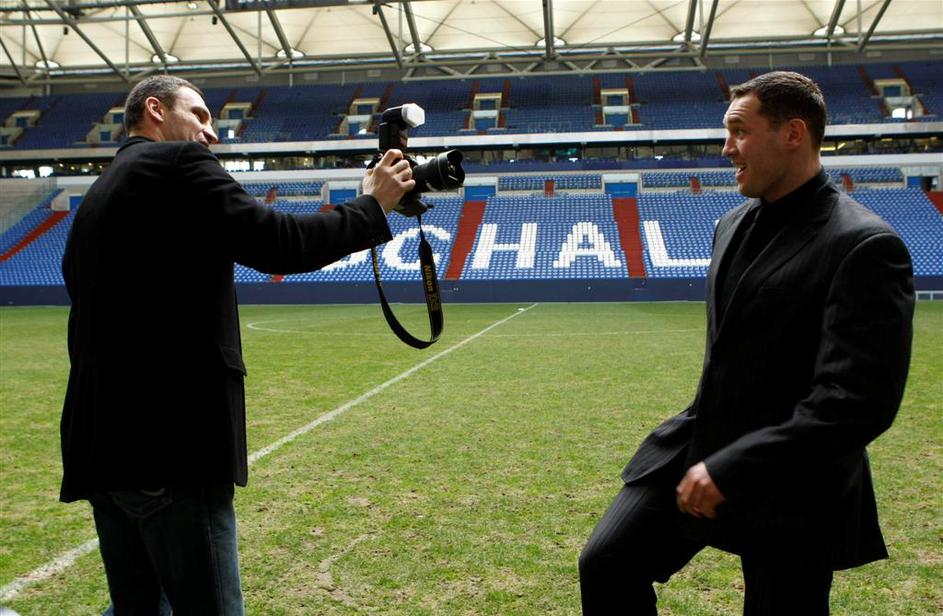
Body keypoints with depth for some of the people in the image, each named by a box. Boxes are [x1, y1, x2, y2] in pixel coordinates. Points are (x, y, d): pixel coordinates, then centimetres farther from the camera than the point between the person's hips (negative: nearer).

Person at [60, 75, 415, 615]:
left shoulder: (98, 196, 21)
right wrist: (372, 207, -2)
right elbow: (275, 243, -15)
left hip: (101, 444, 10)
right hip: (170, 444, -9)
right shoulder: (178, 164, -5)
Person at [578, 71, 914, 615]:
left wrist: (730, 469, -23)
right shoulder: (734, 225, 10)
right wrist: (703, 451, 19)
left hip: (787, 489, -7)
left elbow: (859, 402, -23)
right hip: (698, 450, 7)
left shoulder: (864, 246, -16)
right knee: (607, 565, 2)